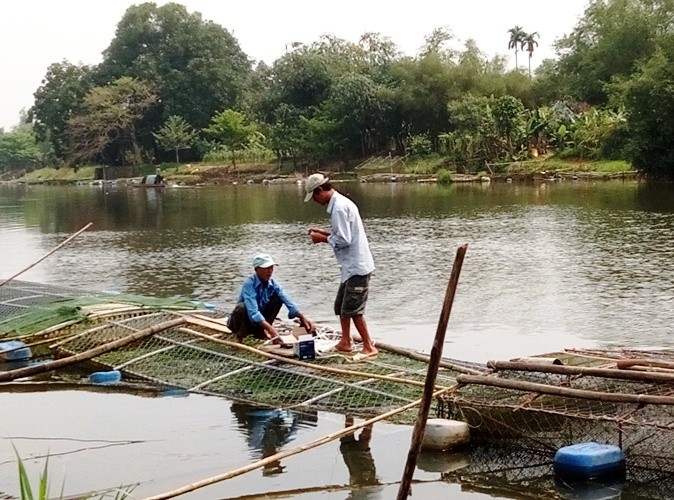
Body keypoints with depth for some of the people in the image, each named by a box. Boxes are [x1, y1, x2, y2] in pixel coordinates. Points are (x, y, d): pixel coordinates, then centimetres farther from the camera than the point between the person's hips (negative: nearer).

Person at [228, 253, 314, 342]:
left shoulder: (273, 284, -8)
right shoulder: (249, 284, -27)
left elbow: (288, 302, -14)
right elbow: (253, 312, -39)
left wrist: (302, 317, -31)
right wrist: (271, 329, -49)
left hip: (259, 322, 6)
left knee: (278, 299, -9)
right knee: (242, 307, -36)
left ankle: (260, 331, -3)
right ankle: (240, 336, -13)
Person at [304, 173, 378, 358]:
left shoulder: (339, 208, -19)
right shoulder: (342, 203, 13)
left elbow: (343, 240, -22)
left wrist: (323, 238, -8)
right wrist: (325, 233, 10)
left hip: (356, 267, -11)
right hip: (352, 266, 11)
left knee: (353, 310, -5)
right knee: (341, 306, 18)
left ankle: (369, 347, 3)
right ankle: (345, 342, 26)